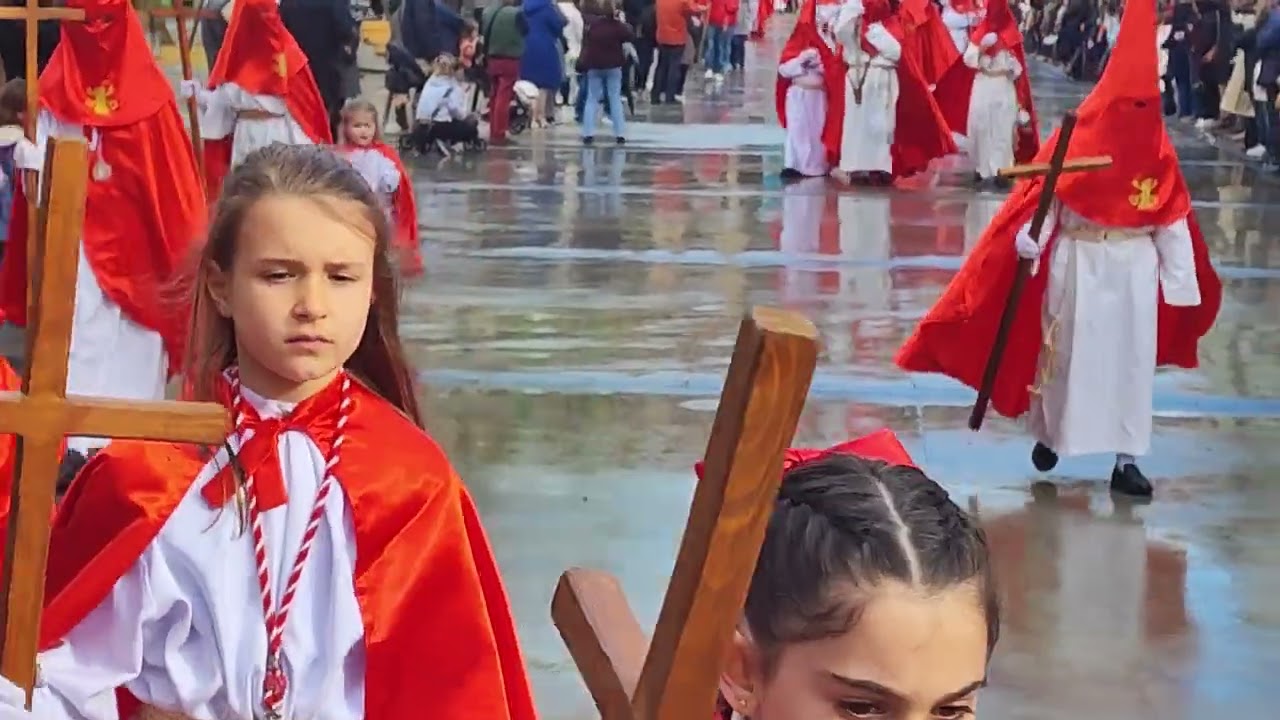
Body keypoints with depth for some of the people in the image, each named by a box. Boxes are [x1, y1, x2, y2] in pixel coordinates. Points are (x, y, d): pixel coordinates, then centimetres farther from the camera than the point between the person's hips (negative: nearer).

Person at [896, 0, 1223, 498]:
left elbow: (1173, 219, 1)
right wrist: (1029, 241, -25)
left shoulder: (1158, 151, -2)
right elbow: (1044, 192, -9)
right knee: (1066, 351, 9)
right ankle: (1048, 435, 28)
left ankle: (1126, 459, 8)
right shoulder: (1078, 138, -8)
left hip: (1135, 266, 2)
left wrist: (1180, 281, -1)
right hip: (1078, 263, -2)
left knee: (1132, 358, 3)